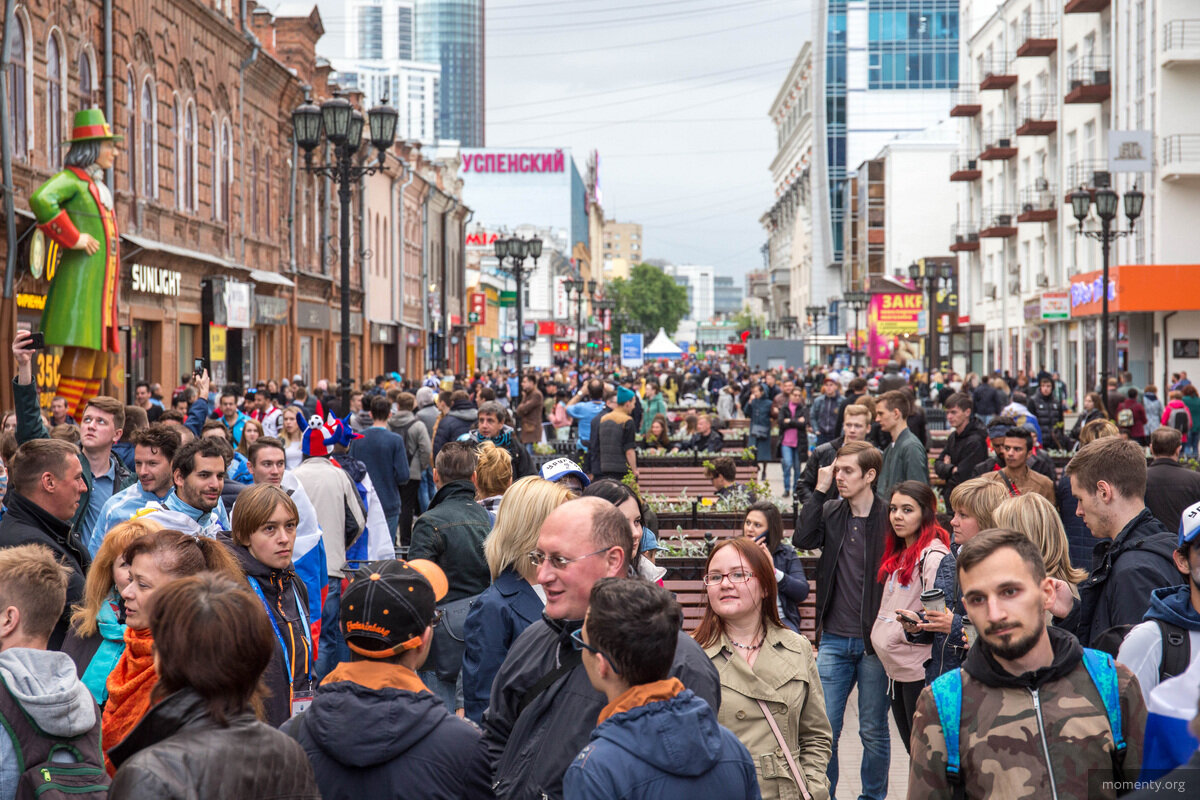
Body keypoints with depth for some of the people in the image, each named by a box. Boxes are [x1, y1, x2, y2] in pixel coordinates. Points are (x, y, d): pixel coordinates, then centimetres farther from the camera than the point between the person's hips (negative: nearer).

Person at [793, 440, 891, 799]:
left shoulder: (890, 518, -6)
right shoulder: (830, 512, 5)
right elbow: (803, 540, -12)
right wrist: (820, 490, -11)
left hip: (874, 642, -3)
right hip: (834, 640, 3)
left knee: (874, 731, 9)